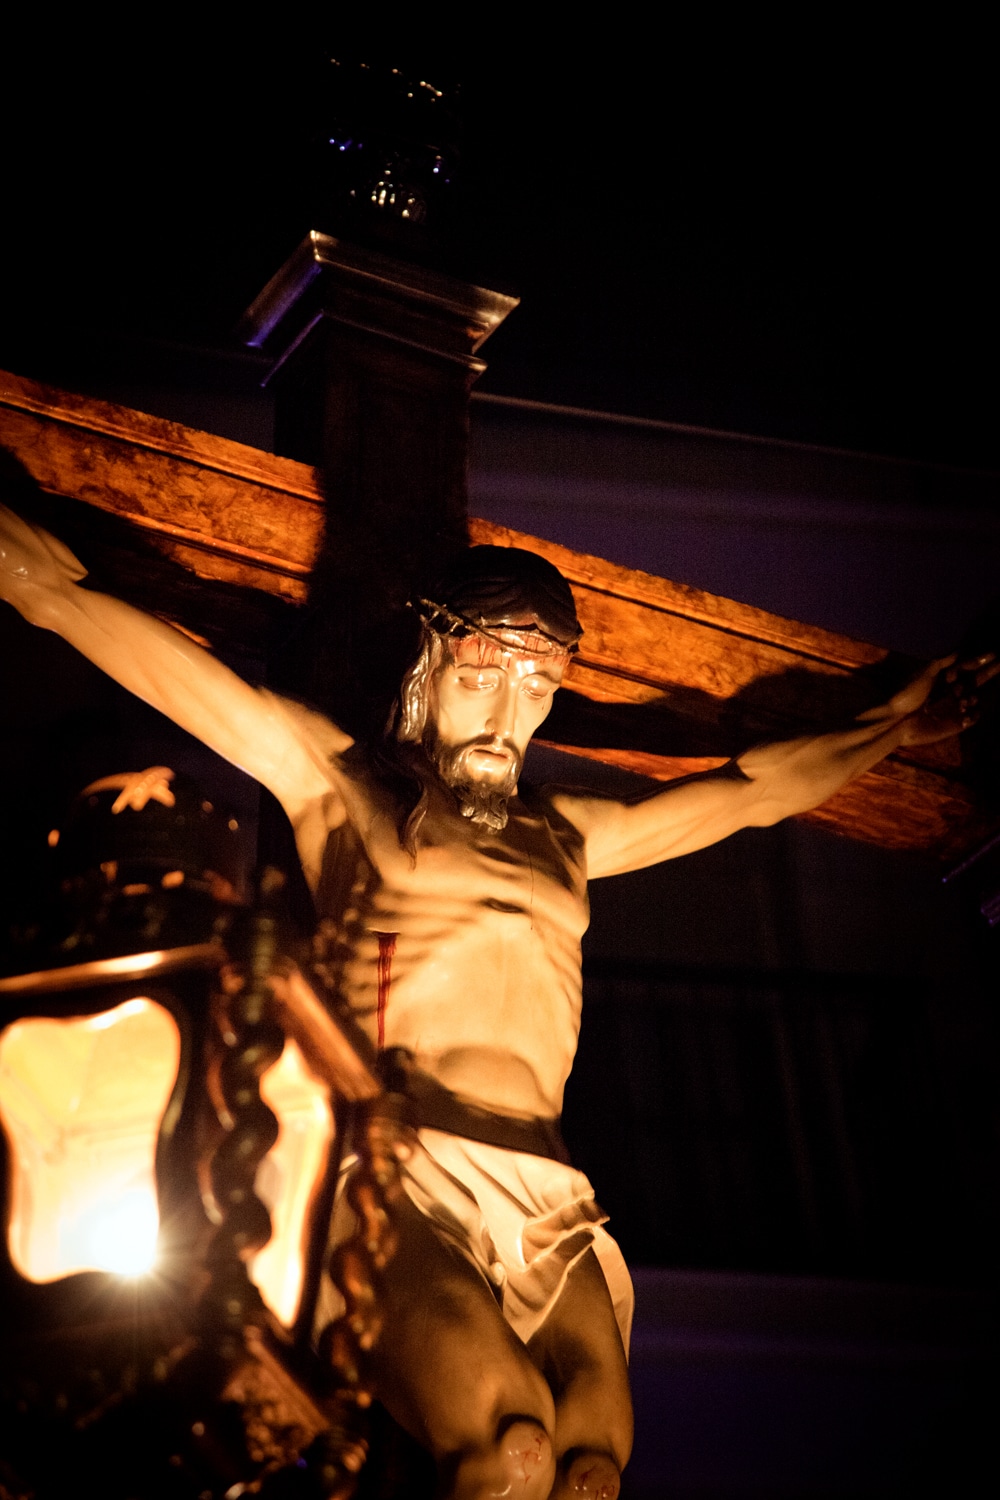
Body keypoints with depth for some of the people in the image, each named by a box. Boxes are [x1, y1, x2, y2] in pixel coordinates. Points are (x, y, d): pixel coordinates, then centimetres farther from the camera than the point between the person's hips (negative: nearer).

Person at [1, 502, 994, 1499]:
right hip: (397, 1166, -4)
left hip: (542, 1190, 4)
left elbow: (749, 791, 40)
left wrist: (893, 729, 45)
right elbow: (187, 682, 6)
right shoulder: (346, 783, 18)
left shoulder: (564, 835, 30)